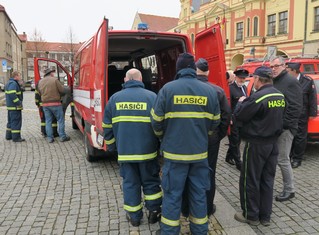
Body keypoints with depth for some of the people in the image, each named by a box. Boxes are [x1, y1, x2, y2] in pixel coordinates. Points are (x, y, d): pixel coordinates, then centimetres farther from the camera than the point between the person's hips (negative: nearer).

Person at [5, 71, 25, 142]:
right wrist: (19, 103, -22)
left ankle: (8, 136, 25)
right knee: (16, 122, -6)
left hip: (10, 106, 11)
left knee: (11, 121, 17)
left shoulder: (9, 83, 17)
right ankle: (16, 137, -4)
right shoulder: (13, 83, -16)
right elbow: (12, 95, -27)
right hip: (15, 107, -11)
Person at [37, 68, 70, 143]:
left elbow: (39, 92, 14)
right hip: (55, 103, -5)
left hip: (45, 104, 5)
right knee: (60, 120, 4)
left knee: (48, 121, 9)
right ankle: (62, 136, 5)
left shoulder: (40, 81, 9)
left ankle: (50, 138, 10)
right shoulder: (55, 80, -8)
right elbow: (62, 90, -9)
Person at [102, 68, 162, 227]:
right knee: (150, 182, 16)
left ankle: (134, 217, 25)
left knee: (130, 183, 14)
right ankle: (154, 212, 26)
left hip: (124, 151, 2)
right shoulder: (152, 96, -4)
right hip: (147, 151, -1)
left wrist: (111, 146, 19)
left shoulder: (114, 98, 3)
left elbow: (107, 126, 8)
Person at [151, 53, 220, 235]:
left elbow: (157, 122, -4)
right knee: (199, 193, 15)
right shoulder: (210, 90, -1)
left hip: (174, 152, -2)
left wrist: (164, 138, 17)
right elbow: (214, 123, 7)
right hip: (200, 152, 3)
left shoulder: (167, 89, -9)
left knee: (172, 194, 9)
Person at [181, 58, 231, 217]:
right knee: (208, 174, 15)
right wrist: (219, 135, 6)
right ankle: (207, 208, 28)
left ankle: (186, 209, 27)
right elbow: (226, 115, -6)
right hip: (210, 139, 1)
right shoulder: (218, 90, -8)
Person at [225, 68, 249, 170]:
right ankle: (238, 163, 11)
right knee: (235, 140, 3)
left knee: (238, 139, 16)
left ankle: (229, 157, 33)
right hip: (234, 119, -8)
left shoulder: (244, 87, 12)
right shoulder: (230, 88, -14)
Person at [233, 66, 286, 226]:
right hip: (273, 143, 8)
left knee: (250, 180, 6)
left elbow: (239, 115, -15)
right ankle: (265, 216, 24)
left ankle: (251, 215, 17)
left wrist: (241, 102, 3)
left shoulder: (258, 97, -20)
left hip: (256, 144, -8)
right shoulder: (280, 96, 6)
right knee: (267, 180, 14)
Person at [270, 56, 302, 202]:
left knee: (282, 160, 0)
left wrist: (284, 124, -17)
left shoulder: (291, 82, -9)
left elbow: (295, 107, -16)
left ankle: (289, 190, 16)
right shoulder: (272, 82, 13)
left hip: (284, 128, -7)